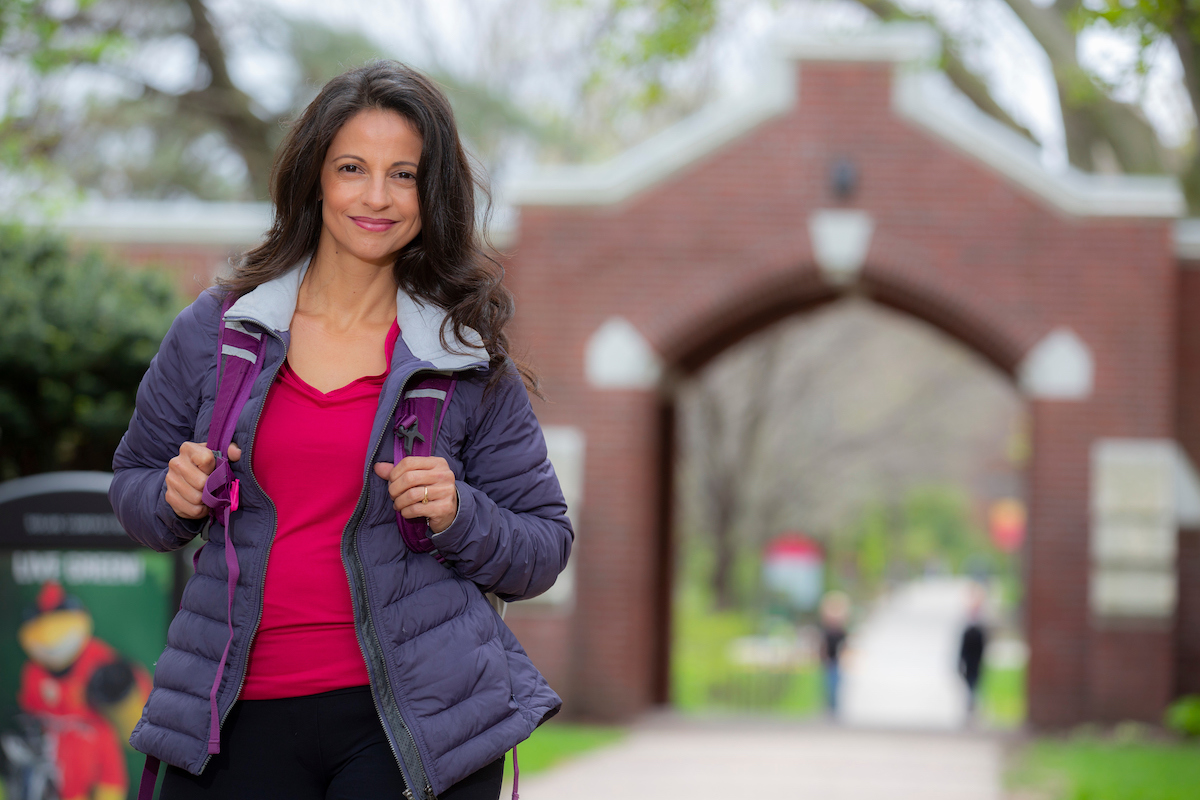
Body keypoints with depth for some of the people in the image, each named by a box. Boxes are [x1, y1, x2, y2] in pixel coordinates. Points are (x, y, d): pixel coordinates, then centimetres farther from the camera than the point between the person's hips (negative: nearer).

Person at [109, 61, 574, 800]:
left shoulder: (469, 359, 3)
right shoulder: (214, 331, 6)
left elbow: (544, 551, 7)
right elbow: (133, 483, 18)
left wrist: (457, 517, -12)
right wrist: (174, 498, -5)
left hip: (415, 718, -1)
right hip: (246, 719, 2)